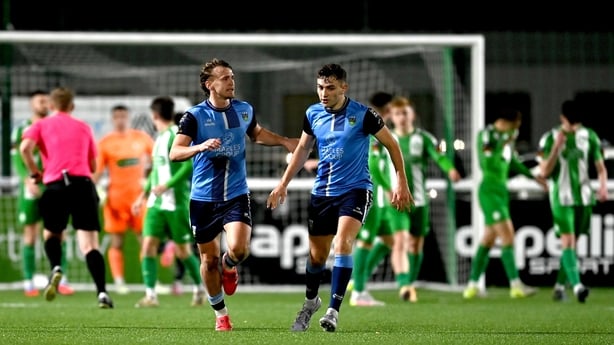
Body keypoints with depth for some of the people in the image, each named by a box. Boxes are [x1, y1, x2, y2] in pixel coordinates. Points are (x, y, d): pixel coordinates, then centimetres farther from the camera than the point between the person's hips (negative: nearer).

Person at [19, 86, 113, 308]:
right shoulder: (84, 127, 20)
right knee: (89, 244, -3)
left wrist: (34, 173, 7)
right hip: (83, 185, 1)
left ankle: (56, 268, -6)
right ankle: (102, 292, -19)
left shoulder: (41, 125, 13)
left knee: (51, 234, 23)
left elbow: (25, 147, -7)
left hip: (55, 186, -1)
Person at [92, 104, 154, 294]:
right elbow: (97, 172, -1)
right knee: (117, 241, -1)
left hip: (138, 196, 2)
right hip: (115, 198, -2)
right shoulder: (105, 143, 0)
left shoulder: (142, 138, 5)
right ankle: (119, 282, 2)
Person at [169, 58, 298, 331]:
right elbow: (175, 153, -19)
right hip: (204, 198, -1)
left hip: (236, 195, 2)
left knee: (239, 248, -21)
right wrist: (200, 147, -36)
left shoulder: (244, 110, 3)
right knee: (209, 259, 6)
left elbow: (257, 134, 26)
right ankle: (220, 313, 26)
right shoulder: (195, 116, -10)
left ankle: (228, 267, 17)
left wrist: (284, 142, 15)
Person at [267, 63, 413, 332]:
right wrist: (283, 184, 14)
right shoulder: (313, 114, 1)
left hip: (355, 189, -4)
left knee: (342, 243, -25)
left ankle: (333, 310, -22)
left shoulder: (363, 115, -12)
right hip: (322, 191, 4)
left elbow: (391, 144, -1)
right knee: (317, 255, 11)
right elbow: (303, 149, 17)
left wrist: (401, 182, -4)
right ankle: (311, 301, 39)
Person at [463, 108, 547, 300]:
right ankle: (516, 286, -14)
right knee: (508, 238, -13)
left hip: (501, 190, 9)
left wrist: (533, 176, 25)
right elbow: (486, 164, -24)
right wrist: (503, 146, -26)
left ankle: (472, 286, 17)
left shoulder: (505, 136, 10)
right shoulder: (486, 135, -14)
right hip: (489, 192, -9)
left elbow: (513, 162, 24)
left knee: (488, 241, 12)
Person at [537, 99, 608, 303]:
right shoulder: (550, 138, -4)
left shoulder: (589, 137, 3)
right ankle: (577, 286, -30)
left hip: (584, 198, 4)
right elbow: (544, 172, -7)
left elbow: (600, 167, 6)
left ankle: (560, 286, 22)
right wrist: (556, 148, -19)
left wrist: (603, 186, -14)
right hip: (562, 198, -4)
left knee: (572, 243, 9)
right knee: (568, 241, -16)